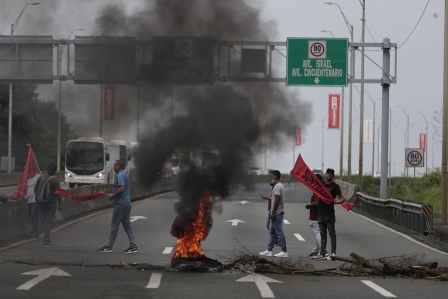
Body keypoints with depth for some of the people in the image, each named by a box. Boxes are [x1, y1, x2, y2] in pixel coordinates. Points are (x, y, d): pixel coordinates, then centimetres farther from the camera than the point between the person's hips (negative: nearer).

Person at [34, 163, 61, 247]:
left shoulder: (41, 178, 4)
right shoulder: (55, 180, -12)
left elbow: (35, 190, 7)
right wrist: (59, 204, -9)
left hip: (41, 202, 5)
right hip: (51, 202, -5)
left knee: (46, 220, 18)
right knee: (48, 221, -4)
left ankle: (47, 239, 21)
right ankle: (46, 242, -10)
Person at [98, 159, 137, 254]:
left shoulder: (120, 176, -14)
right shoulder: (124, 175, 17)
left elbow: (122, 188, -26)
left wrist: (113, 196, -14)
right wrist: (113, 195, 14)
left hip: (121, 204, -10)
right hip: (127, 203, 10)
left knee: (114, 225, -2)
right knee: (127, 225, 9)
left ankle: (109, 246, 5)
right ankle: (133, 246, 3)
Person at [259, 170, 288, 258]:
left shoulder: (277, 186, -16)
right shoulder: (278, 186, 17)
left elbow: (277, 200, -21)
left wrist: (273, 213, -21)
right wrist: (266, 197, 27)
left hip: (277, 213, -11)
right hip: (276, 213, 11)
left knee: (279, 231, -8)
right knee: (272, 231, 14)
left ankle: (284, 251, -7)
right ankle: (269, 250, 17)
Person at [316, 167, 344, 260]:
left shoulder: (335, 186, -2)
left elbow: (342, 198, -5)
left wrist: (339, 201, -25)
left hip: (330, 214, -5)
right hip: (321, 213, 5)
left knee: (332, 234, -2)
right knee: (323, 234, 8)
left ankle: (333, 252, 0)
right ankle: (322, 253, 9)